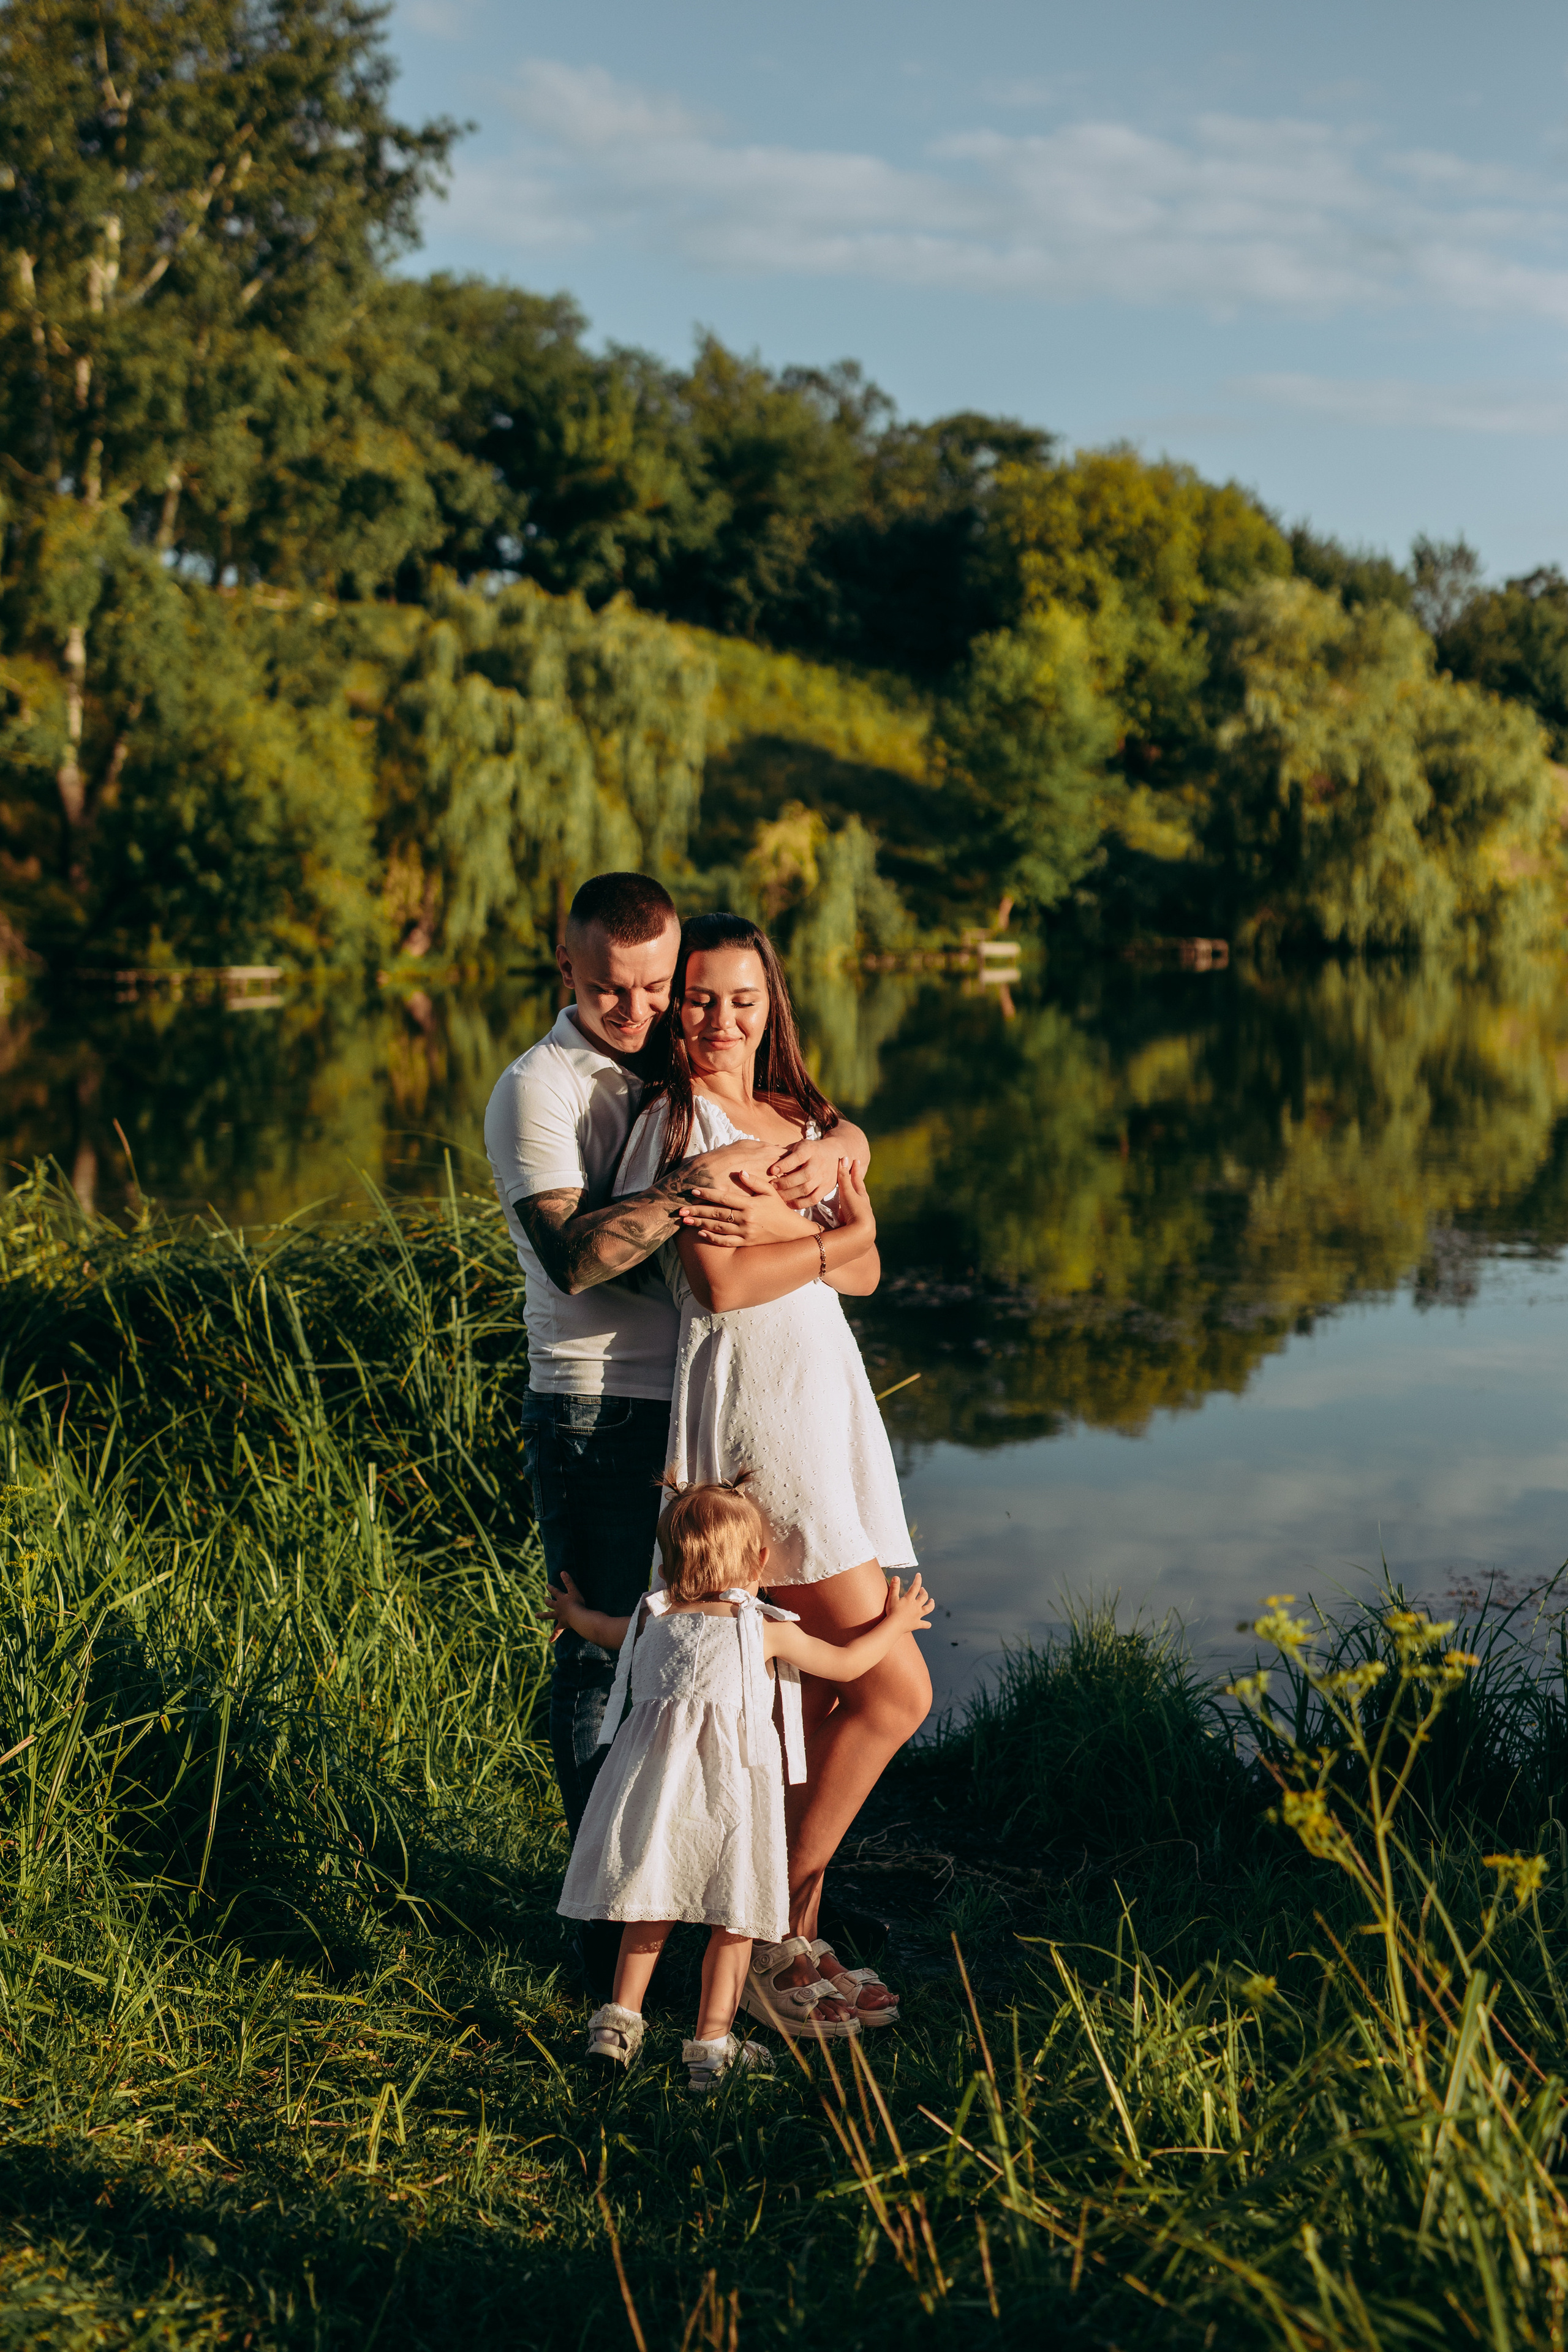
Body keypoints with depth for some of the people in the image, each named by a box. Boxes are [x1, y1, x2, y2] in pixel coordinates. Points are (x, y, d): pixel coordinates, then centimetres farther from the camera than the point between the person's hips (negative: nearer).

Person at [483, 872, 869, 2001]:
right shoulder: (540, 1089, -9)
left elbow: (845, 1127, 12)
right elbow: (571, 1254, -23)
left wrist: (829, 1149, -12)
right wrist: (694, 1186, -35)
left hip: (703, 1399, 7)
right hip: (597, 1413, -6)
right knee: (605, 1656, 0)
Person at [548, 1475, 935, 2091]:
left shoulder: (653, 1619, 13)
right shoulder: (766, 1629, 1)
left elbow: (603, 1630, 35)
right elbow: (846, 1665, 10)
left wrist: (574, 1613, 59)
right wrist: (895, 1623, 28)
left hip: (654, 1780, 4)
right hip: (727, 1791, -4)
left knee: (650, 1908, 18)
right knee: (734, 1915, 4)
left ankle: (619, 2019, 17)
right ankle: (712, 2040, 3)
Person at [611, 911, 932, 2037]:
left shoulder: (804, 1119, 18)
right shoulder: (678, 1120, -5)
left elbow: (865, 1271, 8)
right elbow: (722, 1283, -15)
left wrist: (774, 1244, -10)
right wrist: (828, 1236, -2)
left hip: (828, 1402, 8)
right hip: (754, 1408, -8)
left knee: (824, 1694, 9)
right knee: (897, 1690, -8)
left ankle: (799, 1942, 18)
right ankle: (776, 1939, 3)